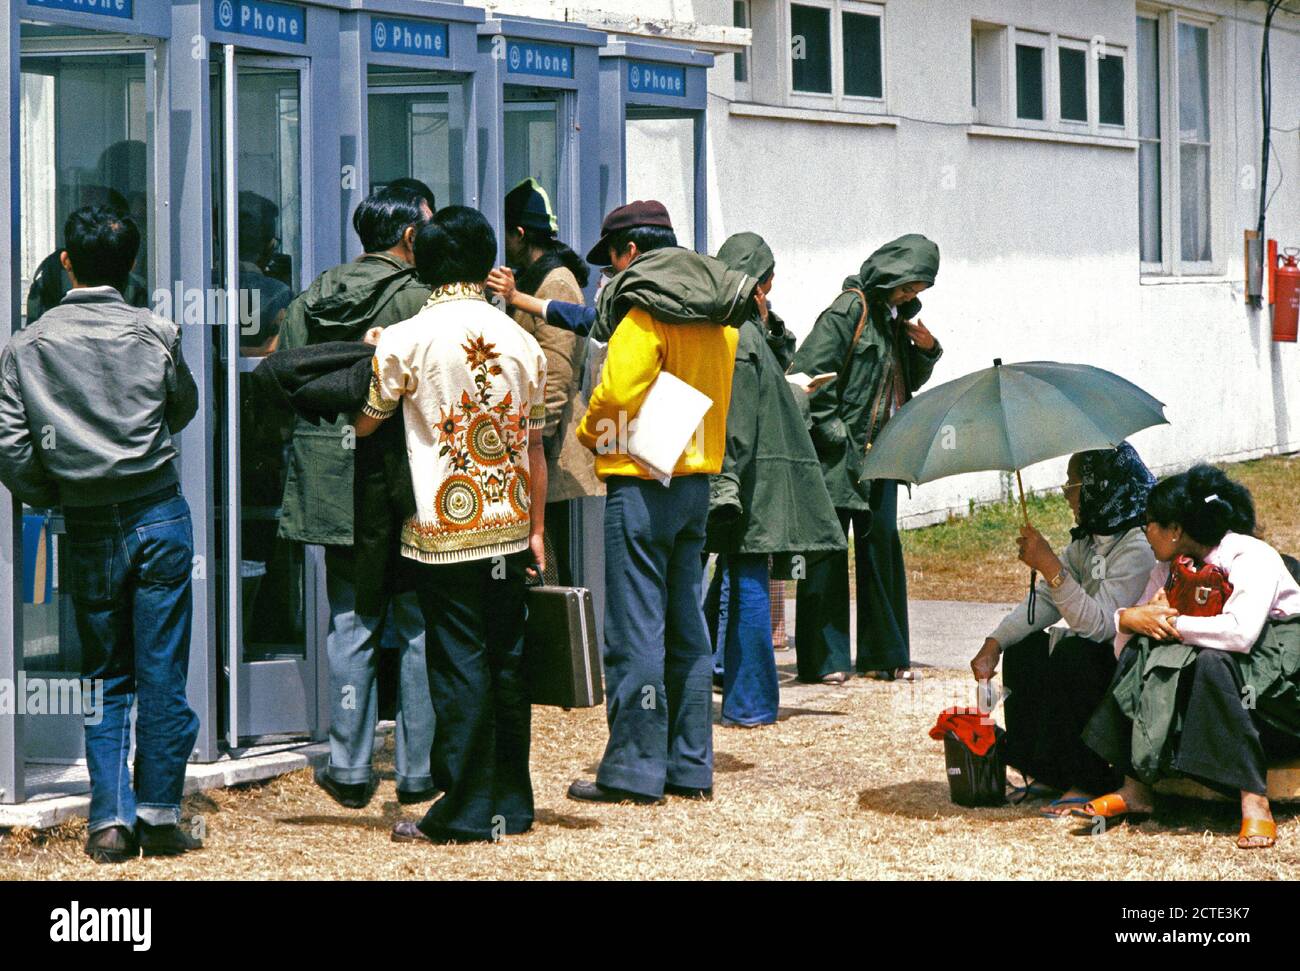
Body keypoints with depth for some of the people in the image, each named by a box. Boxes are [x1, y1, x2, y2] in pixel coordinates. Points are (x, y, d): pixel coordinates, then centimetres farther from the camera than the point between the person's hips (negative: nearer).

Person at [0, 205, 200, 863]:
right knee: (162, 674, 5)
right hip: (159, 515, -1)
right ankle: (159, 818, 7)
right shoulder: (156, 335, -5)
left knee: (105, 678, 11)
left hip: (89, 530, 1)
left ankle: (110, 822, 5)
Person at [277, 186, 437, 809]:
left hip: (337, 487, 5)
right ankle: (419, 769, 9)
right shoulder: (421, 301, -12)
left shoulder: (311, 302, 5)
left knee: (351, 624, 12)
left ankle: (348, 769, 13)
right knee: (420, 626, 5)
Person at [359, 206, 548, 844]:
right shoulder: (521, 341, 5)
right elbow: (534, 447, 10)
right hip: (509, 527, 4)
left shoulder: (407, 338, -8)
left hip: (444, 530, -4)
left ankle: (465, 812, 1)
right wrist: (536, 530, 18)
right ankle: (510, 803, 17)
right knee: (506, 661, 10)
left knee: (459, 665, -2)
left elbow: (364, 422, 2)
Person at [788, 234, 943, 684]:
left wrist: (927, 351, 5)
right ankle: (823, 658, 0)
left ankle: (884, 654, 17)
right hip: (839, 459, -8)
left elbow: (908, 382, 25)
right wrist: (833, 432, -14)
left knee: (881, 546, 10)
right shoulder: (849, 310, -10)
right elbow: (806, 375, -15)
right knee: (829, 550, -3)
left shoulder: (896, 317, 14)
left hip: (880, 455, 8)